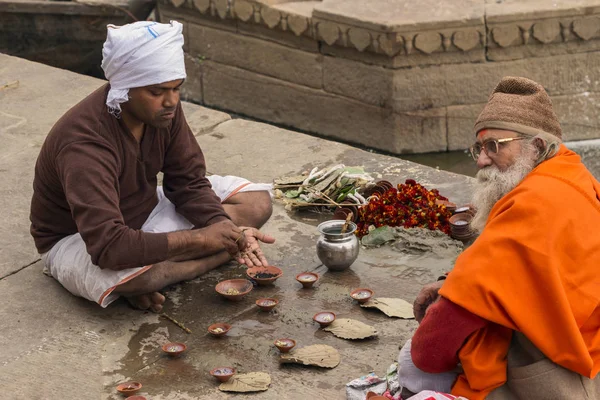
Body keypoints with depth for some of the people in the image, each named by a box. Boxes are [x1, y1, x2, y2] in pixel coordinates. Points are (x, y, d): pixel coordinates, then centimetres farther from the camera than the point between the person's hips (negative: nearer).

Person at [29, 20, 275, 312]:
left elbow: (188, 182, -5)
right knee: (135, 272, -45)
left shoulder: (162, 107, -13)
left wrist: (227, 230, -24)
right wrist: (199, 238, -38)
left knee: (257, 202, -5)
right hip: (77, 238, -8)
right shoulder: (85, 142, -35)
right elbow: (108, 246, -42)